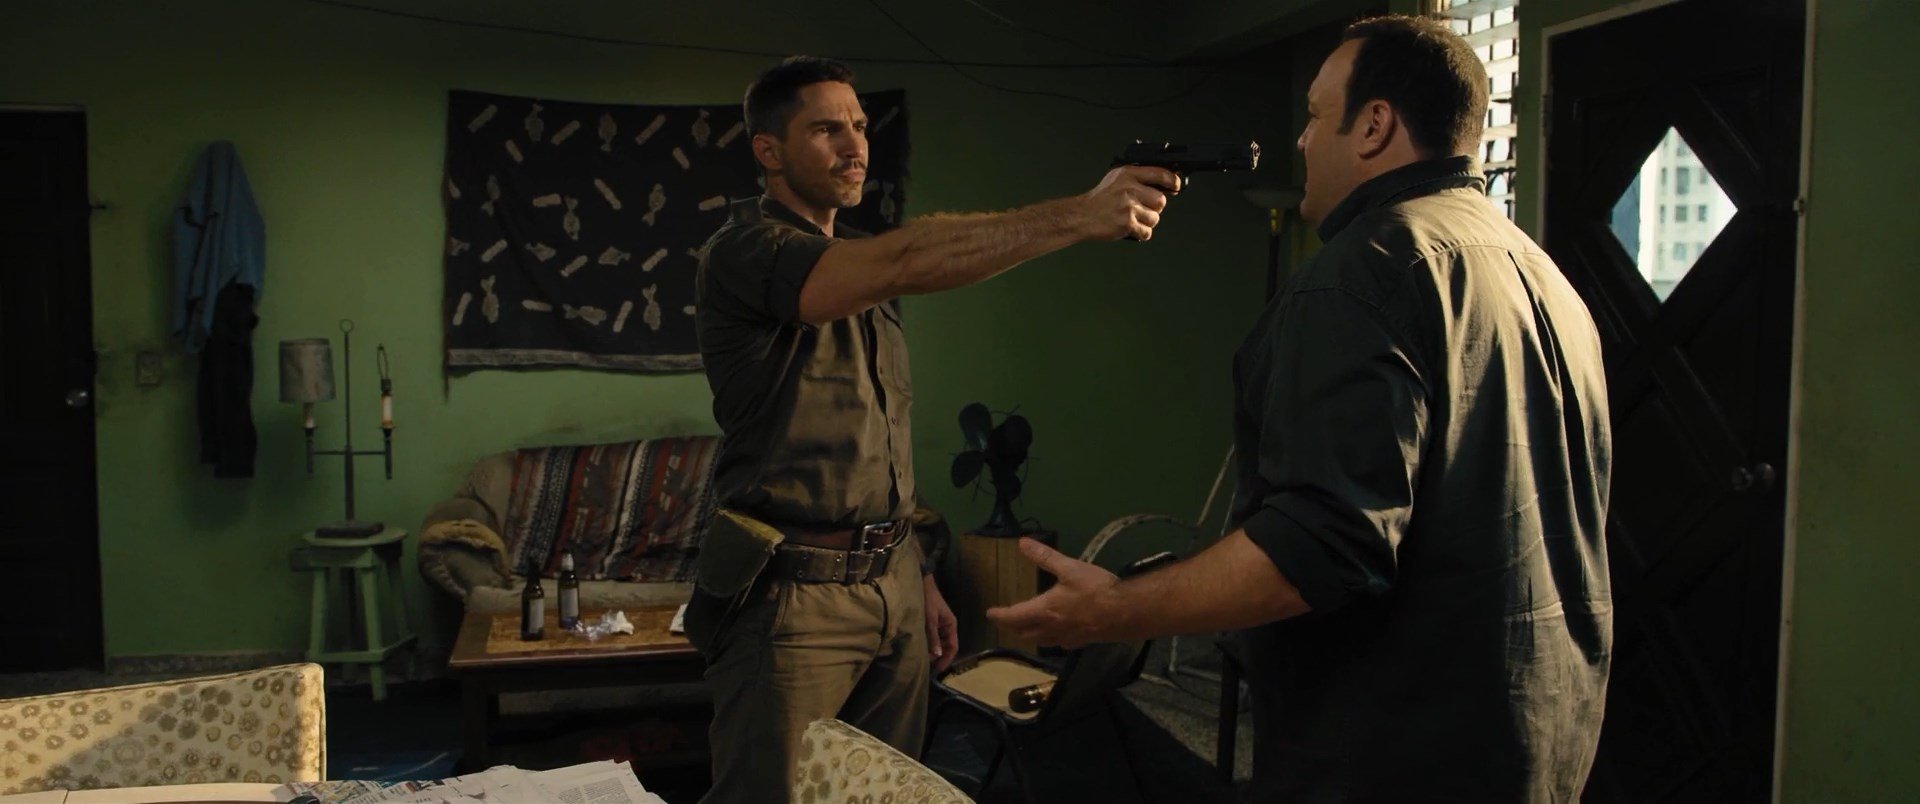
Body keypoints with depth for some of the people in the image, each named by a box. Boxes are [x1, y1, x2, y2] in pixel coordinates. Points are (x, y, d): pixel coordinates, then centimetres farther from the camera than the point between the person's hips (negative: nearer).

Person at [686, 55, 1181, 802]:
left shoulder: (863, 266, 17)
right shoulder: (744, 252, -11)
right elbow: (910, 259, -29)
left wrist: (920, 577, 15)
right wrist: (1081, 214, -33)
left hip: (894, 583, 7)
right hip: (794, 592, -7)